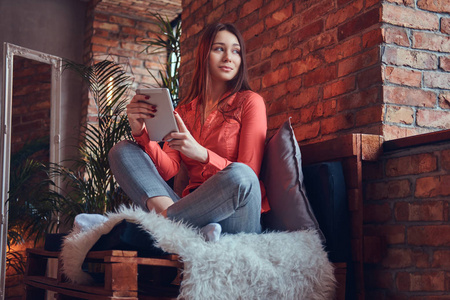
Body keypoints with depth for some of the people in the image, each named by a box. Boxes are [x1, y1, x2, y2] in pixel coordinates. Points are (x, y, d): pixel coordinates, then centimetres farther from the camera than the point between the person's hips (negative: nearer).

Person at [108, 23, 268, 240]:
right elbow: (168, 170, 4)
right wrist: (140, 132, -11)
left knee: (239, 175, -37)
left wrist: (201, 154, -21)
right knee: (122, 151, -5)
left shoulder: (250, 102, 4)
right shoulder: (184, 110, 18)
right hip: (194, 206, 5)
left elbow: (247, 174, -6)